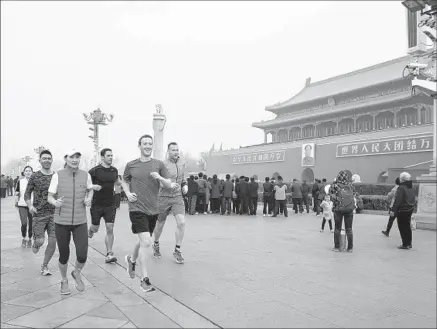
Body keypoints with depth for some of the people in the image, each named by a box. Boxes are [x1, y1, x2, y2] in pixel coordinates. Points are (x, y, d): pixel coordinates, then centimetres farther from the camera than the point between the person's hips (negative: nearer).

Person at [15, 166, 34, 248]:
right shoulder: (20, 182, 2)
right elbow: (17, 194, 8)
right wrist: (16, 203, 3)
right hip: (22, 205, 0)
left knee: (31, 224, 6)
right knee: (24, 223, -10)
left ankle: (29, 239, 25)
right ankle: (23, 238, 15)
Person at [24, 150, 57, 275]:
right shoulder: (35, 177, -2)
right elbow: (27, 194, 4)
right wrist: (30, 206, -13)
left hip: (54, 213, 2)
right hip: (39, 214, -2)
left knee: (52, 242, 0)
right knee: (40, 241, -6)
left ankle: (44, 266, 19)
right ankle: (35, 243, 33)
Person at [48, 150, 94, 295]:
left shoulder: (85, 175, -1)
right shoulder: (57, 175, -5)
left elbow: (90, 189, 19)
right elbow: (50, 197, 0)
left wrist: (89, 199, 0)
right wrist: (55, 202, -21)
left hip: (80, 222, 1)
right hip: (61, 222, -1)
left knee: (82, 256, -6)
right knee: (64, 255, 9)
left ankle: (77, 273, 29)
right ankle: (64, 280, 38)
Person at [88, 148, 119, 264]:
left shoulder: (115, 170, 5)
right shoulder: (94, 170, -9)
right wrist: (92, 186, -22)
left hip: (110, 204, 2)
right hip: (97, 204, -2)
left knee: (110, 228, -5)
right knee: (95, 228, 10)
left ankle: (109, 254, 1)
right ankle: (90, 231, 48)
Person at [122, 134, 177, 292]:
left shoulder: (159, 164, 2)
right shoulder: (131, 165, 1)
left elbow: (169, 185, 0)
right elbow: (125, 181, 17)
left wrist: (159, 177, -20)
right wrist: (128, 193, -2)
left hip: (153, 210, 3)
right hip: (137, 208, -3)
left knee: (143, 241, 18)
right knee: (145, 242, -14)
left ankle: (131, 260, 49)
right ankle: (145, 279, -1)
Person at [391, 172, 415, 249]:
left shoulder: (401, 188, -19)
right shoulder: (411, 188, 8)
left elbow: (398, 200, -22)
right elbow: (414, 200, 15)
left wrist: (393, 210, -20)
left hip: (402, 210, -8)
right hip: (410, 209, 8)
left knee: (402, 227, 0)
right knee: (408, 226, 17)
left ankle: (405, 244, 2)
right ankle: (409, 243, 24)